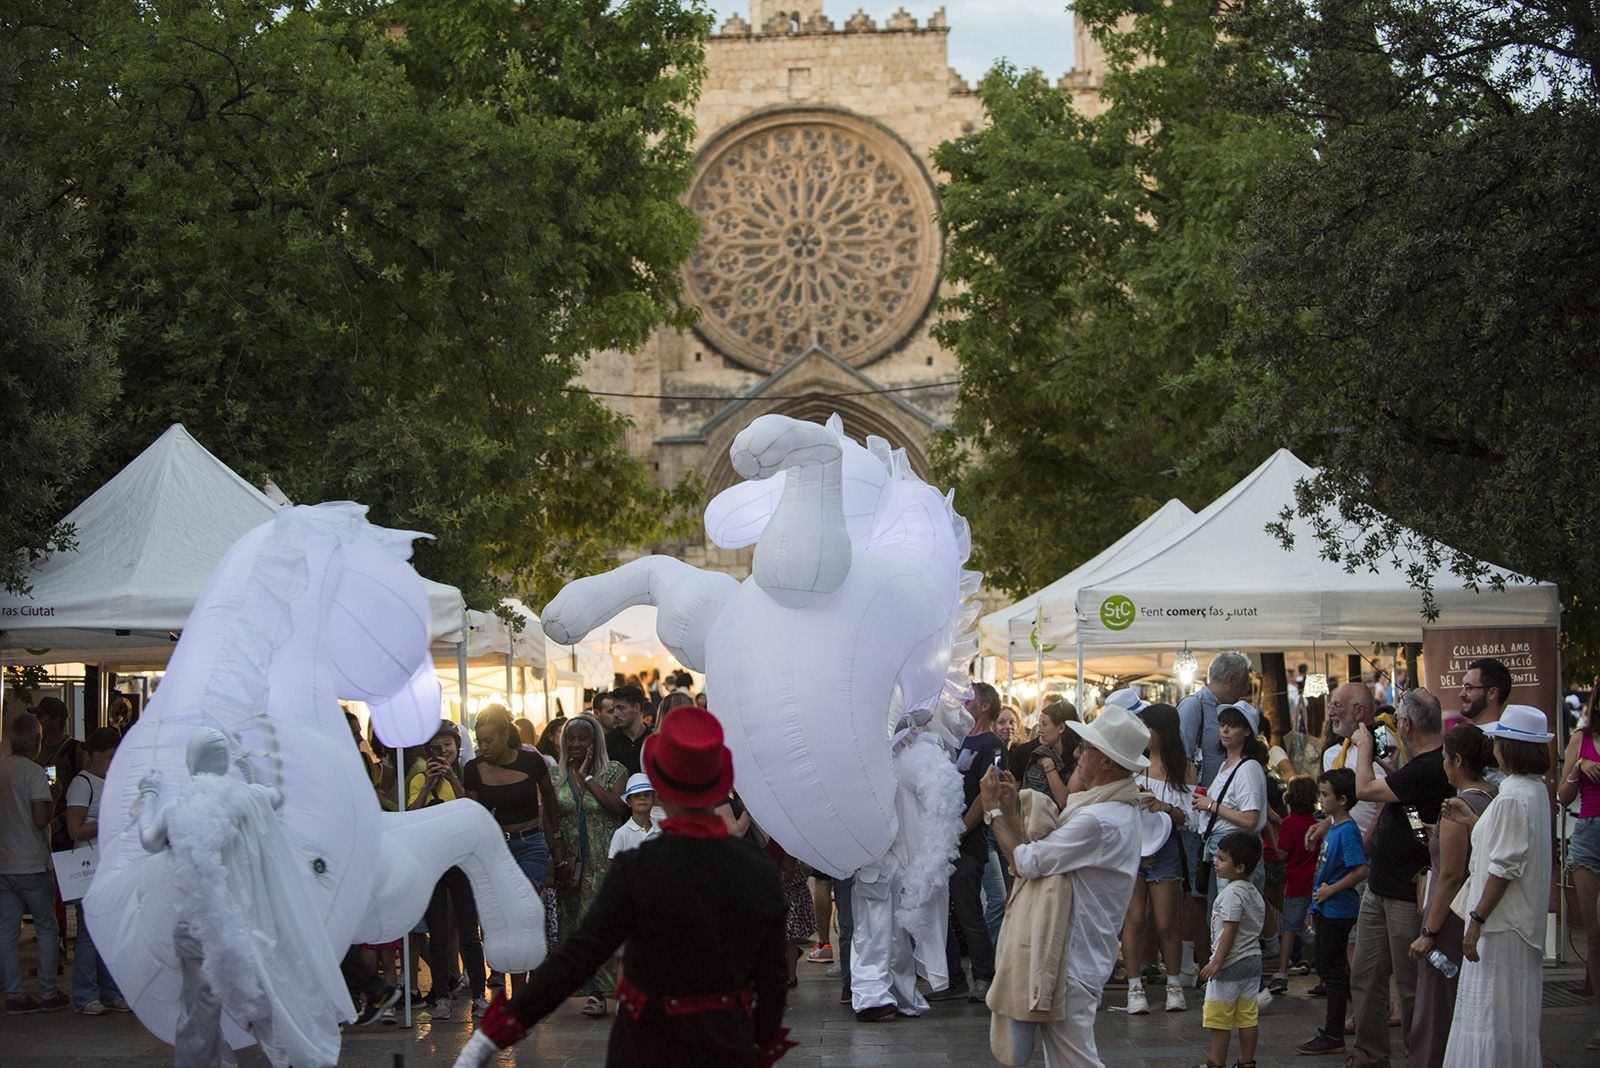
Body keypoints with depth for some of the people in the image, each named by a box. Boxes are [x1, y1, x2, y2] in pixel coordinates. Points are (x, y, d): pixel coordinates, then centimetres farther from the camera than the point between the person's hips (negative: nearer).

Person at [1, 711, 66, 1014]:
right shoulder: (34, 773, -14)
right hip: (31, 864, -5)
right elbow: (40, 819, -19)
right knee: (47, 927, 7)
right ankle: (48, 994, 8)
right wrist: (51, 804, -1)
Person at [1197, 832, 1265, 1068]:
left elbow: (1230, 931, -22)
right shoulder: (1254, 893, 12)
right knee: (1247, 1017, 11)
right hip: (1253, 959, 9)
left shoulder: (1232, 894, -18)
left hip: (1231, 963, -9)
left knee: (1218, 1017, 0)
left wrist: (1216, 962, -21)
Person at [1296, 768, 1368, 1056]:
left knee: (1332, 969, -3)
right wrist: (1316, 906, 21)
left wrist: (1330, 890, -20)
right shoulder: (1333, 827, 11)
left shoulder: (1347, 831, -19)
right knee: (1329, 968, 16)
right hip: (1328, 910, 10)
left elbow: (1360, 870, -27)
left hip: (1337, 911, -10)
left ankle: (1333, 1036, 4)